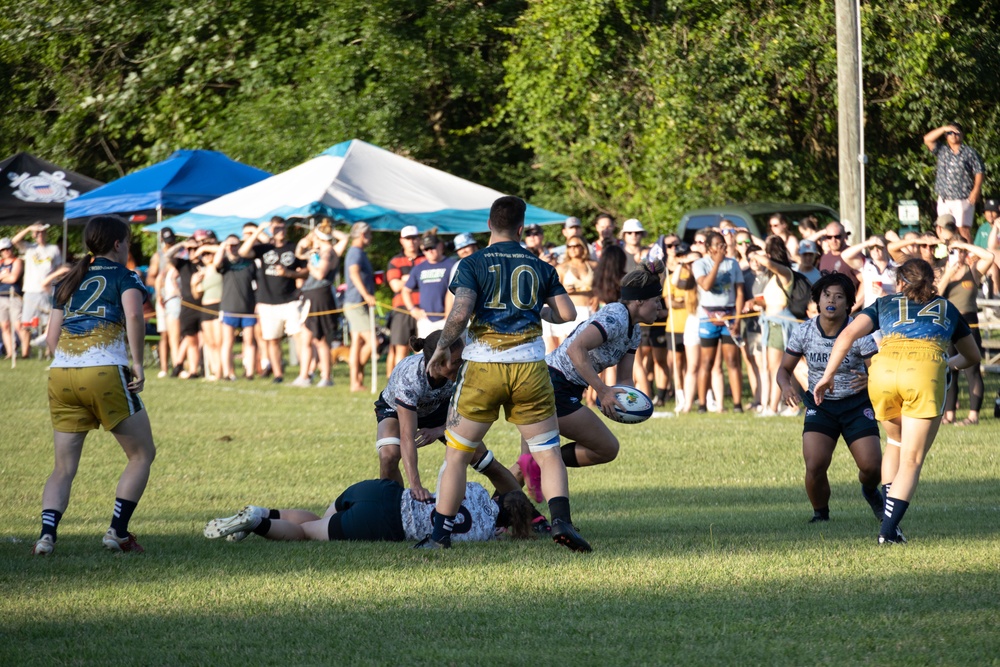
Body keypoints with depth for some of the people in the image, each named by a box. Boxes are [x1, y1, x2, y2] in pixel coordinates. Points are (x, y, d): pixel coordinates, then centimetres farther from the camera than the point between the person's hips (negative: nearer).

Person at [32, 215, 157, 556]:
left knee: (64, 467, 10)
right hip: (105, 374, -5)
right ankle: (118, 531, 3)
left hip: (61, 374, 5)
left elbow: (52, 337, 16)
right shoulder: (124, 277, 5)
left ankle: (47, 533, -10)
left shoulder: (69, 282, 21)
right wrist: (137, 365, -11)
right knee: (142, 454, 11)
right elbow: (134, 315, -15)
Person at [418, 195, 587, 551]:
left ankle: (441, 533, 10)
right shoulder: (539, 266, 8)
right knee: (548, 452, 7)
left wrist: (442, 348, 0)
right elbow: (567, 313, 6)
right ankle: (561, 519, -13)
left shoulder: (473, 264, -1)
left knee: (457, 454, 10)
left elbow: (460, 312, -14)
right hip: (529, 368, 1)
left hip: (483, 367, -1)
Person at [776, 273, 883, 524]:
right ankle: (820, 513, 10)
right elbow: (784, 369, 0)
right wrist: (786, 386, -23)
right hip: (819, 406, 1)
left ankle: (870, 491, 27)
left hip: (856, 405, -1)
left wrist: (870, 378, -42)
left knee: (872, 467, -12)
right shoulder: (803, 331, -9)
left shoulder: (859, 332, -16)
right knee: (815, 466, -19)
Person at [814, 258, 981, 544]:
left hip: (884, 368, 1)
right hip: (927, 369, -1)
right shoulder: (946, 309, 32)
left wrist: (828, 376, 14)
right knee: (912, 459, 5)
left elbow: (847, 335, 12)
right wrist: (951, 364, 64)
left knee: (896, 442, 27)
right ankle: (888, 530, -8)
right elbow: (973, 357, 45)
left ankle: (888, 517, 19)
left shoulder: (885, 304, 28)